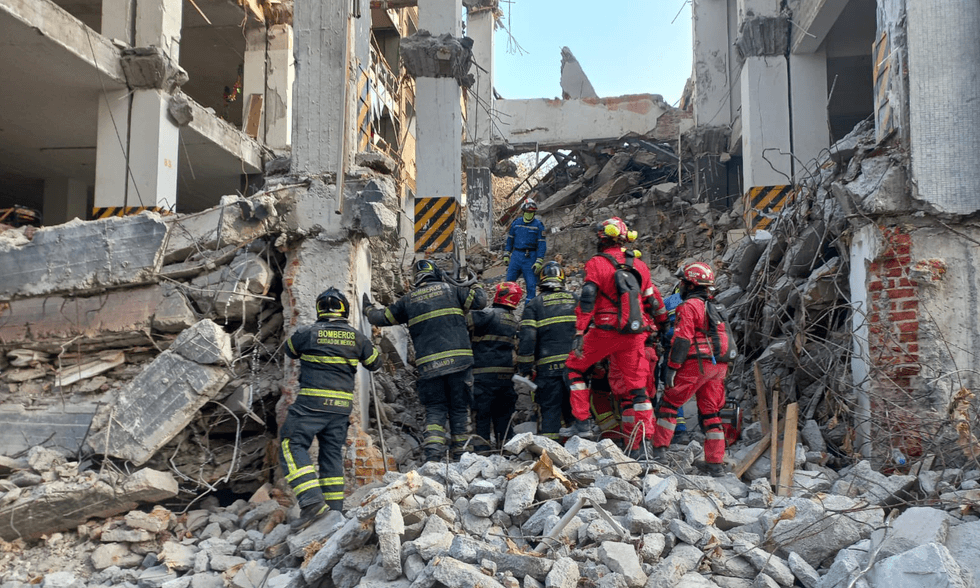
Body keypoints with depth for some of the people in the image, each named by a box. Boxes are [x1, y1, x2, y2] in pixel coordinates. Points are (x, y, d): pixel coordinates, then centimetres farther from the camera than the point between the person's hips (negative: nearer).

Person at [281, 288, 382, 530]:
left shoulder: (307, 332, -4)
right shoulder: (356, 337, 5)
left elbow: (290, 350, 17)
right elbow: (375, 363, 19)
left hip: (312, 401, -5)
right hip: (342, 405, 5)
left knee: (292, 445, -2)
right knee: (332, 453, 13)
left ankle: (311, 500, -19)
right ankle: (334, 510, 12)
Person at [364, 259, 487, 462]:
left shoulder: (408, 299, 13)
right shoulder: (450, 290, 9)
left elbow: (382, 318, 23)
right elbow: (480, 300, 3)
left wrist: (369, 309, 44)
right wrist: (474, 286, 25)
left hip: (428, 365, 1)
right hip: (458, 360, -1)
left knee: (435, 410, 7)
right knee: (459, 408, 10)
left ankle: (433, 455, -11)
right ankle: (460, 454, 14)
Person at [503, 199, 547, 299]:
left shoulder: (538, 225, -3)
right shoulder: (516, 223, 7)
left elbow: (542, 245, -4)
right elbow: (510, 240, 16)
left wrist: (539, 262, -11)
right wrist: (506, 255, 9)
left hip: (530, 257, -3)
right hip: (516, 256, 3)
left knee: (531, 284, -2)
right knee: (509, 281, 5)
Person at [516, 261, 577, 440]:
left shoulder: (534, 304, 3)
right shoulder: (576, 300, 12)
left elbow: (527, 337, -6)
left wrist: (524, 368, -2)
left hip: (548, 365, -2)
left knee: (549, 408, 1)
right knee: (575, 408, 11)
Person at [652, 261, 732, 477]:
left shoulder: (689, 306, -7)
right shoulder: (712, 308, 21)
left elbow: (682, 339, -16)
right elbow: (723, 339, 23)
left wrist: (672, 367, -15)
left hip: (697, 363, -8)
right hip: (718, 366, 8)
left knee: (669, 403, 2)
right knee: (711, 413, 9)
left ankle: (659, 451, -1)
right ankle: (716, 464, 8)